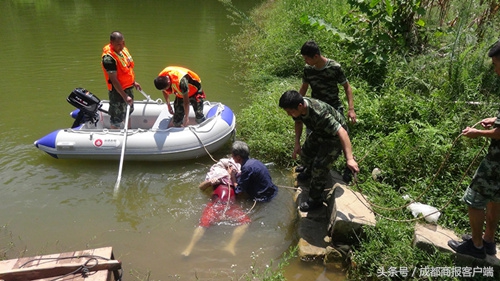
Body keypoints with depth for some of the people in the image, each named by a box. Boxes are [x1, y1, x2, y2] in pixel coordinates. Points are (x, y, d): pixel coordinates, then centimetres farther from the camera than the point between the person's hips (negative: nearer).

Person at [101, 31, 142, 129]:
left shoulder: (123, 49, -1)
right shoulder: (108, 57, -27)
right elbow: (114, 79, -28)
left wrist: (134, 82, 18)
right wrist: (124, 96, -31)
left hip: (128, 87, 9)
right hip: (118, 91, -9)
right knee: (117, 118, 4)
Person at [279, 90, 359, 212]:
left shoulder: (319, 114, -43)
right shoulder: (298, 106, -20)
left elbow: (342, 132, -44)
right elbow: (298, 122, 3)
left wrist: (349, 159, -50)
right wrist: (297, 144, -4)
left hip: (334, 135, -7)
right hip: (319, 132, 7)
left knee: (319, 166, -12)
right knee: (305, 153, 18)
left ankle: (315, 199, 7)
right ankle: (310, 171, 51)